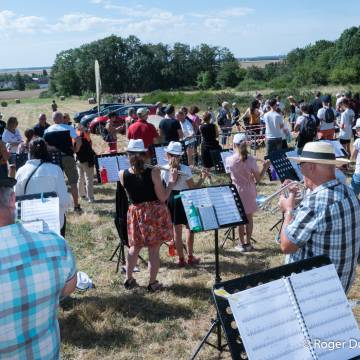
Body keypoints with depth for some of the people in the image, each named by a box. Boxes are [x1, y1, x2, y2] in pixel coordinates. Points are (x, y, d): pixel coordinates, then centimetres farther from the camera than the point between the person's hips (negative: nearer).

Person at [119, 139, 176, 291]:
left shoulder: (123, 175, -10)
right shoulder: (153, 172, -17)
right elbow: (163, 197, -14)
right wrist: (172, 181, -3)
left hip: (136, 214, 3)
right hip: (155, 214, -2)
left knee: (134, 247, 22)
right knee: (154, 251, 9)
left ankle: (129, 279, 30)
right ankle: (152, 283, 20)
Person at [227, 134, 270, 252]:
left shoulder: (229, 160, -12)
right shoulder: (251, 159, -14)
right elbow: (258, 178, -10)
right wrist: (265, 167, 2)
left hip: (237, 192, 0)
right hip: (249, 192, 0)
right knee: (249, 217, 13)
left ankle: (242, 244, 16)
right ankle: (248, 243, 20)